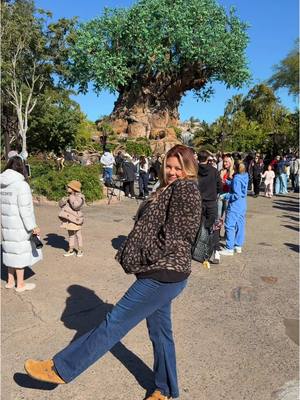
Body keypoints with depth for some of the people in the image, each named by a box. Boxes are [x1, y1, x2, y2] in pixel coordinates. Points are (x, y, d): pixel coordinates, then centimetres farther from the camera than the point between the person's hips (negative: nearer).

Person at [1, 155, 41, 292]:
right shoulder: (21, 184, -18)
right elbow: (25, 209, -19)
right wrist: (33, 226, -12)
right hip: (19, 226, -7)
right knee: (20, 251, 5)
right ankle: (20, 284, 17)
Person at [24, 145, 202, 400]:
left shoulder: (186, 188, -13)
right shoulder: (170, 189, 16)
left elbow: (176, 235, -19)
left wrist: (153, 255, -8)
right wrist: (143, 257, 4)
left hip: (163, 276, -10)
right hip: (160, 272, 10)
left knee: (115, 322, 1)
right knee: (160, 332, 20)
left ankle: (61, 369, 14)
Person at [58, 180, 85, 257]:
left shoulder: (79, 197, -11)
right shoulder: (70, 196, 10)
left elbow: (76, 206, -27)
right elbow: (60, 204, 11)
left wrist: (71, 198, -19)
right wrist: (64, 200, -10)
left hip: (75, 219, -7)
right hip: (68, 219, 7)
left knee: (78, 234, 4)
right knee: (70, 234, 14)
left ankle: (80, 250, 17)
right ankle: (71, 250, 24)